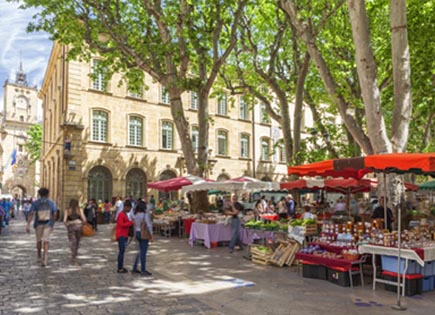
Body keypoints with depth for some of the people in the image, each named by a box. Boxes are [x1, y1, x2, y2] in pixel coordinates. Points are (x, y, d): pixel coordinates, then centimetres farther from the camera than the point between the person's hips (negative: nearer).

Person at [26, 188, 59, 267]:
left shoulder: (35, 203, -5)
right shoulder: (51, 203, -3)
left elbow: (31, 214, -16)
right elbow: (55, 214, -5)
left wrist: (28, 225, -21)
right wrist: (52, 224, 8)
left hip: (38, 224, 1)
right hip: (48, 224, -1)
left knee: (39, 240, 20)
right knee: (46, 241, -3)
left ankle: (39, 256, 37)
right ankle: (45, 259, -19)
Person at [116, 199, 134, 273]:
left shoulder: (125, 214, 16)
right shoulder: (121, 214, -13)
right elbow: (121, 224, -22)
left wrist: (131, 222, 6)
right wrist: (131, 223, -20)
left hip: (124, 235, 10)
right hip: (121, 235, -10)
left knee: (122, 251, 12)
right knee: (121, 251, -9)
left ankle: (121, 267, 18)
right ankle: (120, 268, -5)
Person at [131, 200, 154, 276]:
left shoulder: (136, 215, 7)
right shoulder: (145, 214, -14)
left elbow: (134, 225, 13)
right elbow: (149, 225, -17)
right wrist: (151, 236, -13)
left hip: (137, 233, 7)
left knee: (141, 251, 19)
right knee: (143, 252, 0)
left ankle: (134, 268, 23)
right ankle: (143, 270, 8)